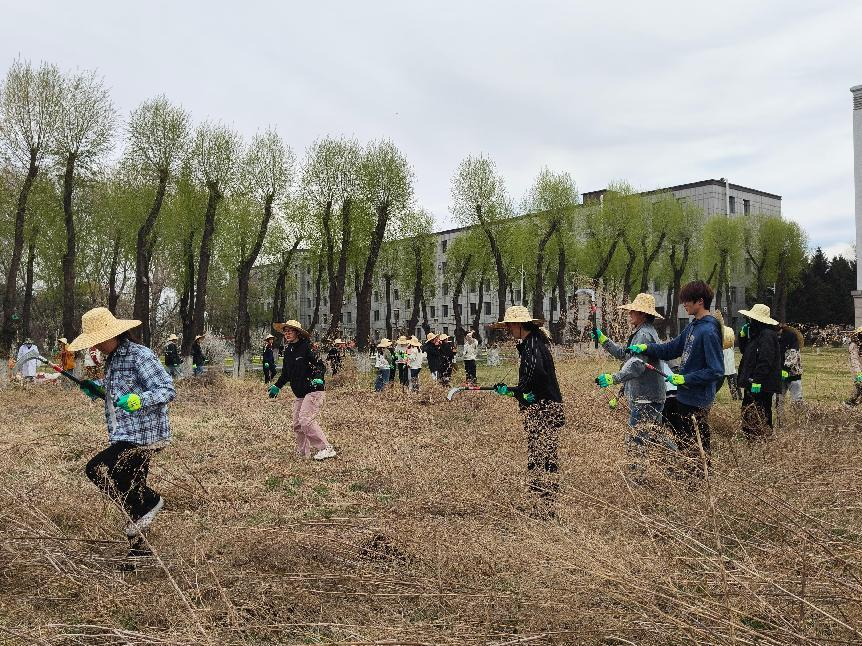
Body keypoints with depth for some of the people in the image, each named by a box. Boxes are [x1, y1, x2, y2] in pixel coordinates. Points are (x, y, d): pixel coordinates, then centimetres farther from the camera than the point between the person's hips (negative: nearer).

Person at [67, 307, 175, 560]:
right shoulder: (112, 359, 14)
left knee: (97, 469, -18)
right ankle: (139, 549, 23)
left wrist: (138, 400, -35)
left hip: (143, 436, -9)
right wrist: (98, 390, 8)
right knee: (128, 493, 12)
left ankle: (149, 501, -4)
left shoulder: (140, 355, -15)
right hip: (125, 437, 9)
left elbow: (168, 390, -21)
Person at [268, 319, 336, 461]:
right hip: (300, 395, 9)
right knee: (297, 424, 7)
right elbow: (286, 373, 25)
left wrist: (318, 379, -32)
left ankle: (326, 449, -13)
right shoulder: (288, 351, 12)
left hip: (314, 392, -9)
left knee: (306, 420, -18)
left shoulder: (306, 347, -11)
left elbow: (321, 366, -15)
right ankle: (302, 454, 17)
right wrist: (277, 386, 29)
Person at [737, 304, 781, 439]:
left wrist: (756, 381, -26)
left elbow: (765, 361, -24)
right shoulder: (756, 333, 16)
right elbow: (744, 351, 26)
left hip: (762, 387, -11)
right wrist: (743, 335, 11)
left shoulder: (767, 335, -17)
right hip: (752, 383, 11)